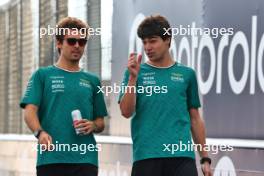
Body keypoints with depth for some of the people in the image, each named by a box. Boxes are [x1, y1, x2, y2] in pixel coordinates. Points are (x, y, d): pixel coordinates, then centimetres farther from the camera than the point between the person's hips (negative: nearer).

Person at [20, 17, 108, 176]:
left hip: (85, 159, 2)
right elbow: (30, 111, -2)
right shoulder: (42, 75, 9)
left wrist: (92, 126, -4)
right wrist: (40, 132, -22)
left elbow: (101, 122, 20)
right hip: (50, 158, -2)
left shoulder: (92, 80, 17)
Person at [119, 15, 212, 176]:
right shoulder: (136, 72, 7)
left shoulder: (186, 74, 10)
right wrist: (133, 77, -15)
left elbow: (195, 118, 14)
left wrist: (205, 158, 11)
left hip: (182, 155, 1)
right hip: (146, 156, -1)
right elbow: (126, 112, -4)